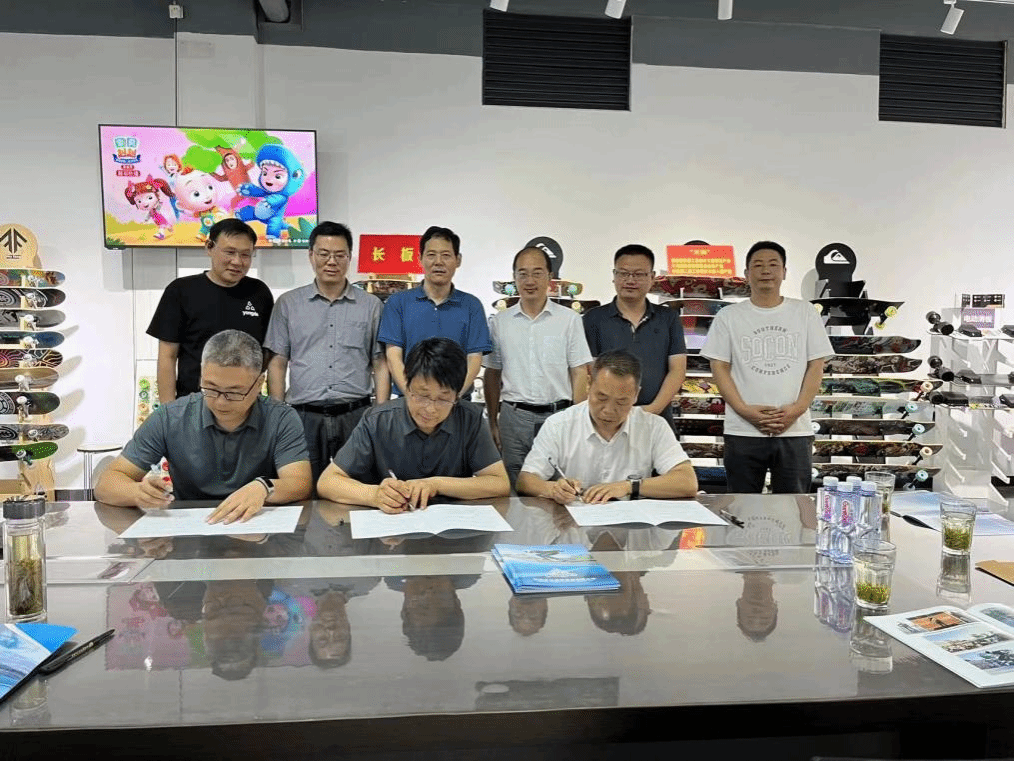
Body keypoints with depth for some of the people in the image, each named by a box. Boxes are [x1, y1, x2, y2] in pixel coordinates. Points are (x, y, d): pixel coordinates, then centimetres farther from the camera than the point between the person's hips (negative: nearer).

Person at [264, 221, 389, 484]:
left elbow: (380, 365, 7)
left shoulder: (371, 305, 9)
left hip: (356, 415, 0)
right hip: (304, 416, 0)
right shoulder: (288, 303, 10)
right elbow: (277, 364, 9)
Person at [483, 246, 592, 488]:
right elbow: (492, 375, 13)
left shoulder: (569, 319, 4)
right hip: (514, 417, 1)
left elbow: (580, 374, 1)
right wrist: (493, 422, 9)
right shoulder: (499, 322, 9)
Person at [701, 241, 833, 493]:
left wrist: (797, 409, -9)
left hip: (795, 430, 1)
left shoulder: (805, 313, 8)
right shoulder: (728, 316, 6)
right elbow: (719, 367, 1)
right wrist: (744, 410, -11)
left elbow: (816, 366, 5)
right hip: (743, 432, 0)